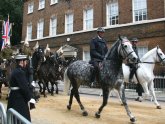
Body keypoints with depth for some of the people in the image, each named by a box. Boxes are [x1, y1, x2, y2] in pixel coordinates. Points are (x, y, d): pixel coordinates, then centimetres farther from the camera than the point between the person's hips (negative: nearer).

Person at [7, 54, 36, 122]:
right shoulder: (20, 72, -20)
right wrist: (30, 98, -13)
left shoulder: (15, 71, 10)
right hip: (19, 99, -10)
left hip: (15, 97, 10)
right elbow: (24, 87, -22)